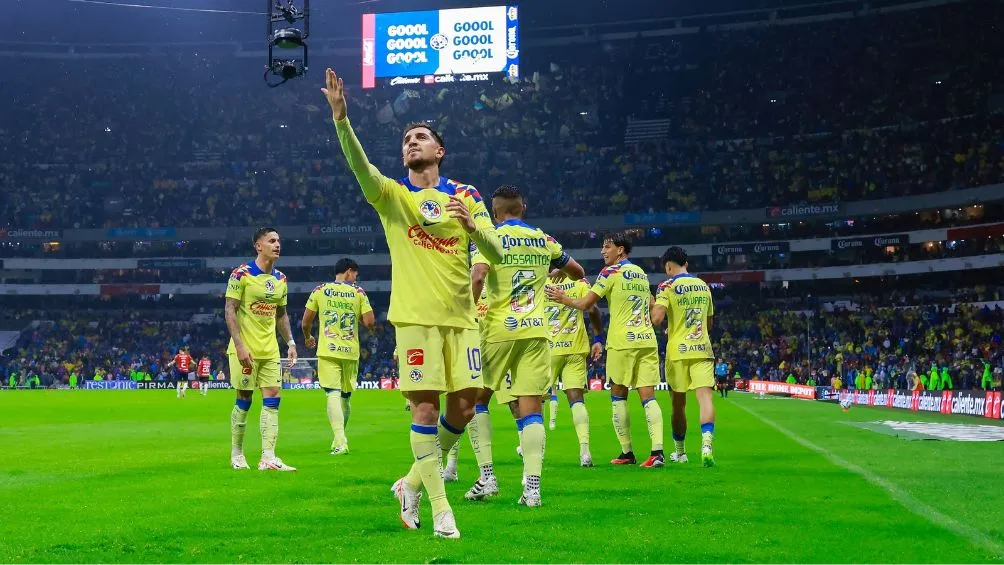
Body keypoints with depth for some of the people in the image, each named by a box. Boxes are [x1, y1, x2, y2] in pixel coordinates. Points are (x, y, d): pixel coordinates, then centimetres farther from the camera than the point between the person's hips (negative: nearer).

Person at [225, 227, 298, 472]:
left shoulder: (280, 279, 10)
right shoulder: (241, 274, -9)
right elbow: (229, 310, -11)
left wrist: (290, 342, 10)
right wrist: (239, 345, -19)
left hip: (270, 350, 6)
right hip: (245, 349, -6)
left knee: (272, 399, -2)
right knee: (244, 400, 0)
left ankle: (268, 457, -3)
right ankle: (237, 454, 14)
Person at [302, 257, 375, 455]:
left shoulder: (320, 290, 4)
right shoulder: (358, 292, 2)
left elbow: (305, 322, 6)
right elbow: (369, 323, -5)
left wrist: (308, 338, 27)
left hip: (328, 351, -1)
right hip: (351, 352, 1)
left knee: (333, 395, -9)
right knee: (345, 396, 15)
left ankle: (340, 442, -24)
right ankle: (338, 439, 26)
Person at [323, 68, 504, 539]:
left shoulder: (466, 195, 11)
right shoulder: (393, 194, 4)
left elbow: (496, 255, 5)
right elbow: (359, 165, -17)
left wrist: (470, 224, -15)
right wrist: (340, 117, -34)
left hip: (461, 316, 3)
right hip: (416, 316, -3)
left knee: (463, 407, 1)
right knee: (426, 406, -8)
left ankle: (414, 482, 21)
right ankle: (440, 507, -1)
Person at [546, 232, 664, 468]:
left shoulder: (611, 272, -4)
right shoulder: (642, 274, 17)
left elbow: (585, 304, -5)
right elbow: (653, 307, 25)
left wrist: (562, 298, 9)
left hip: (622, 342, -5)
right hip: (647, 340, 5)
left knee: (618, 396, 5)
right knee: (648, 396, -1)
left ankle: (626, 452, 4)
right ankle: (657, 450, -16)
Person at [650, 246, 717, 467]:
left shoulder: (668, 286, -5)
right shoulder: (704, 286, 13)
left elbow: (657, 318, -17)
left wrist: (651, 303, 4)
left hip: (678, 351, -3)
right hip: (702, 349, 3)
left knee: (678, 403, 10)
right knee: (705, 396, -9)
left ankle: (680, 452, 22)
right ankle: (706, 445, -30)